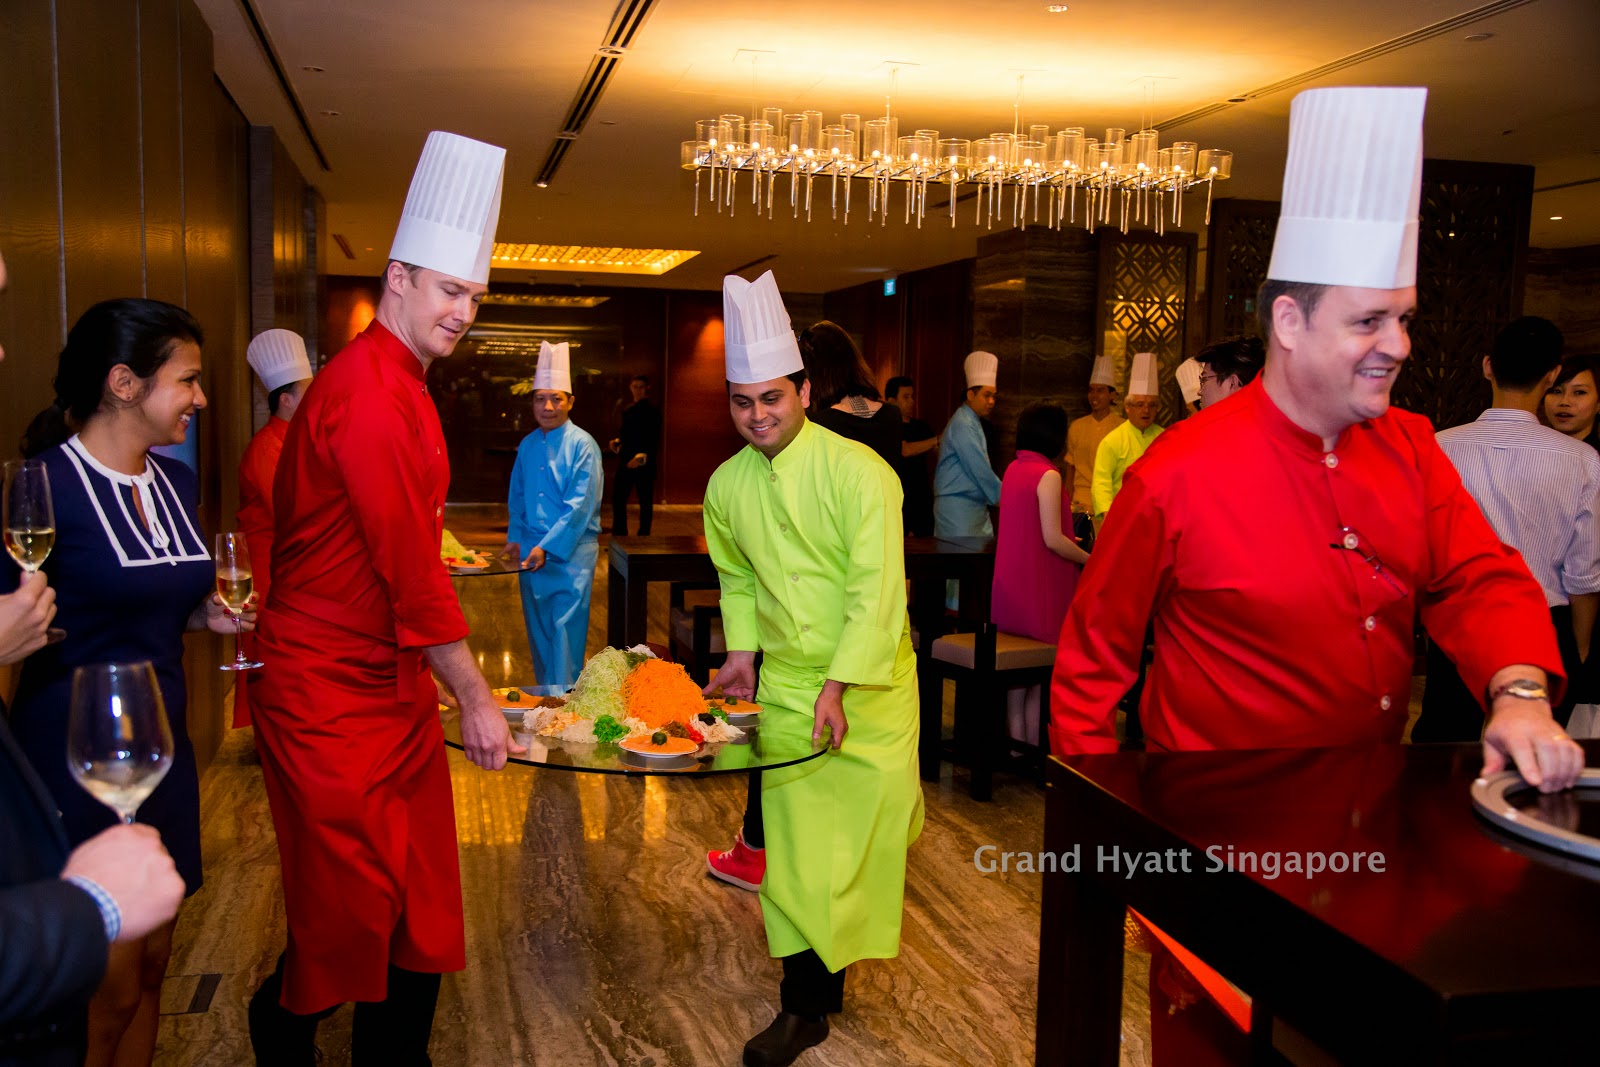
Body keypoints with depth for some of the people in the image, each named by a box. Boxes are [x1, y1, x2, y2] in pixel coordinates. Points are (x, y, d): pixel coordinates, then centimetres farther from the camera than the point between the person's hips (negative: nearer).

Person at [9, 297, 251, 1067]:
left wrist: (211, 615, 4)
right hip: (75, 757, -7)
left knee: (151, 967, 16)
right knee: (107, 992, 2)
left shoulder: (176, 484, 7)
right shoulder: (45, 484, -15)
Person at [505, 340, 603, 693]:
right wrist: (515, 539, 10)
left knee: (566, 633, -7)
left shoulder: (582, 445, -10)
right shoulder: (528, 446, 10)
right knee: (538, 631, 13)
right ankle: (544, 694, 25)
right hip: (531, 552, 6)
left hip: (570, 554, -6)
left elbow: (581, 505, -15)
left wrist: (548, 546, -19)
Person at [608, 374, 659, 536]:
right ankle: (619, 534, 12)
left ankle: (644, 535, 10)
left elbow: (654, 440, -14)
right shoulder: (627, 410, 15)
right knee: (618, 498, 2)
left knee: (645, 501, 1)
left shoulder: (652, 410, -7)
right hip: (626, 462, 6)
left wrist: (642, 456, -25)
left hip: (644, 463, -6)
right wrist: (616, 441, 3)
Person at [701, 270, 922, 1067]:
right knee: (794, 841, 5)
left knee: (870, 824, 3)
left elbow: (877, 590, -18)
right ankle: (809, 1000, 18)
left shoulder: (858, 471, -16)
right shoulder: (727, 485, 2)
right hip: (784, 686, 4)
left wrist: (839, 686, -21)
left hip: (870, 682, -4)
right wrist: (742, 652, 7)